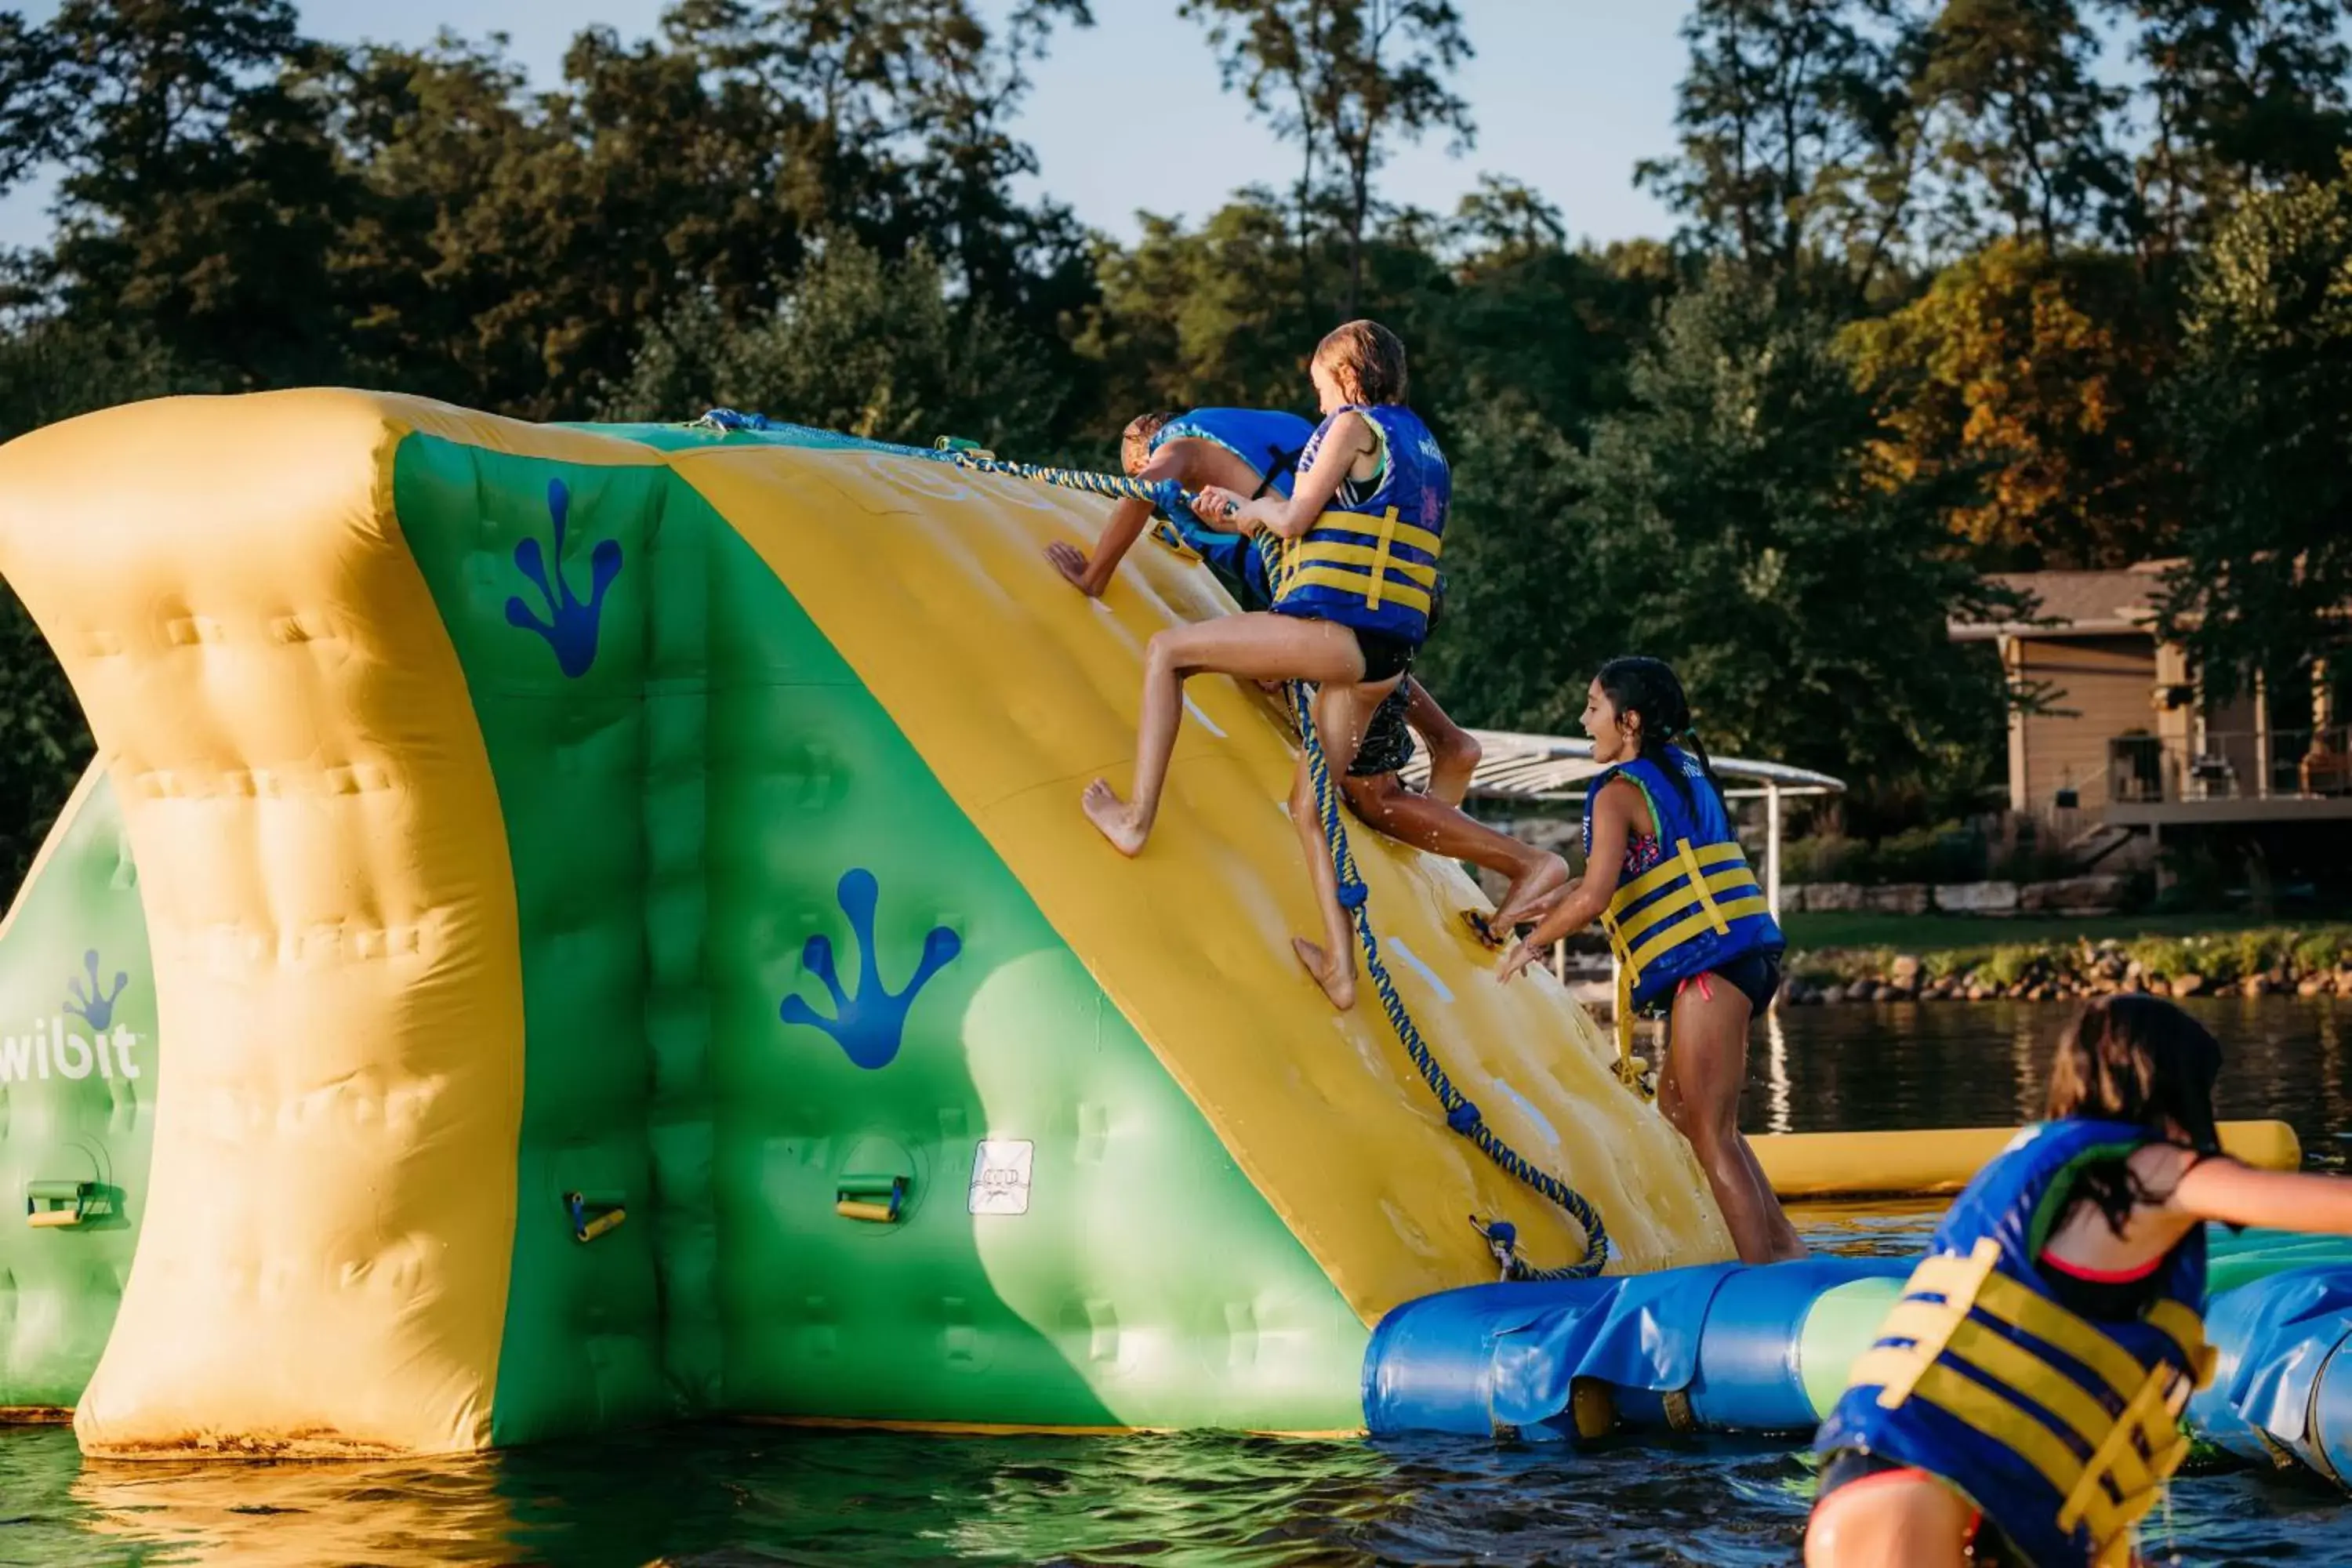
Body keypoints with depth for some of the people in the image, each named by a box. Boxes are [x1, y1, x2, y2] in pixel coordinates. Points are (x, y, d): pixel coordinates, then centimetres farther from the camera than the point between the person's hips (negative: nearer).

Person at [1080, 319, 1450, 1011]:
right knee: (1310, 803, 16)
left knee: (1168, 650, 3)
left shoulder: (1354, 426, -2)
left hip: (1332, 628, -9)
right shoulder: (1423, 447, 24)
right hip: (1385, 654, 9)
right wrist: (1241, 513, 32)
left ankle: (1137, 817, -1)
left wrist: (1254, 507, 17)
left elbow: (1295, 519, -5)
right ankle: (1341, 969, 14)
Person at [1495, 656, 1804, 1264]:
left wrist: (1534, 942, 1)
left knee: (1710, 1131, -7)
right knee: (1679, 1105, 20)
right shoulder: (1684, 769, 20)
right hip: (1740, 954, 9)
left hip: (1707, 963, -9)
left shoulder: (1618, 791, -6)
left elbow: (1594, 899, -15)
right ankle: (1784, 1247, 16)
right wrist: (1549, 909, 30)